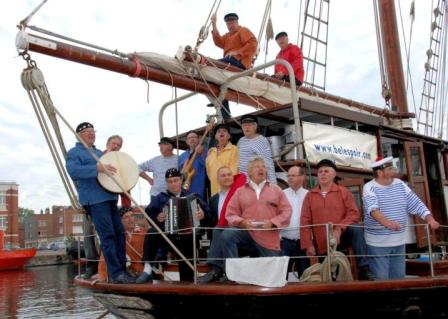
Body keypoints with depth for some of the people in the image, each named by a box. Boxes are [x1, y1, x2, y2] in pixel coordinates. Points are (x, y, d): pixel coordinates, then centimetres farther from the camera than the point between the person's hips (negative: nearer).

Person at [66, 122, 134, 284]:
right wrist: (97, 168, -27)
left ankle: (122, 269, 12)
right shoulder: (74, 153, 2)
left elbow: (108, 169, 36)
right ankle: (116, 274, -10)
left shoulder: (99, 153, 26)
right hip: (94, 200, -8)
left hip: (110, 197, 8)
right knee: (108, 235, -12)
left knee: (119, 233, 5)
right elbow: (73, 171, -17)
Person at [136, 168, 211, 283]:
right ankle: (147, 269, -31)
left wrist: (203, 215, -19)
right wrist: (157, 218, -18)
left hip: (187, 238, 1)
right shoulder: (161, 198, 13)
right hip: (166, 237, 0)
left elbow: (206, 211, 3)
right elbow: (149, 214, 3)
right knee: (152, 233, -31)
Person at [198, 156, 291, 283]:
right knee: (226, 235, -29)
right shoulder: (240, 191, 10)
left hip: (269, 239, 1)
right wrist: (242, 222, -15)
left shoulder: (276, 190, 10)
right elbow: (231, 214, 6)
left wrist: (272, 223, -14)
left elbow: (286, 211, 3)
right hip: (246, 233, 0)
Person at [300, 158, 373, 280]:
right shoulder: (310, 195, 6)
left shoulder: (344, 192, 2)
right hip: (322, 245, 2)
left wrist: (339, 229, -22)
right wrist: (308, 245, -5)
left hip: (341, 238, -2)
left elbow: (354, 214, -8)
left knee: (356, 230, -31)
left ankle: (363, 269, -29)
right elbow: (305, 222, 3)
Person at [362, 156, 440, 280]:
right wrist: (386, 222, -46)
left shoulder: (400, 185, 7)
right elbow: (373, 208, -29)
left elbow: (417, 203, 5)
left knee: (399, 277, 13)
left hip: (399, 242, 5)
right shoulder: (369, 187, -11)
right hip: (378, 243, -5)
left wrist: (430, 219, -11)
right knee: (381, 279, -1)